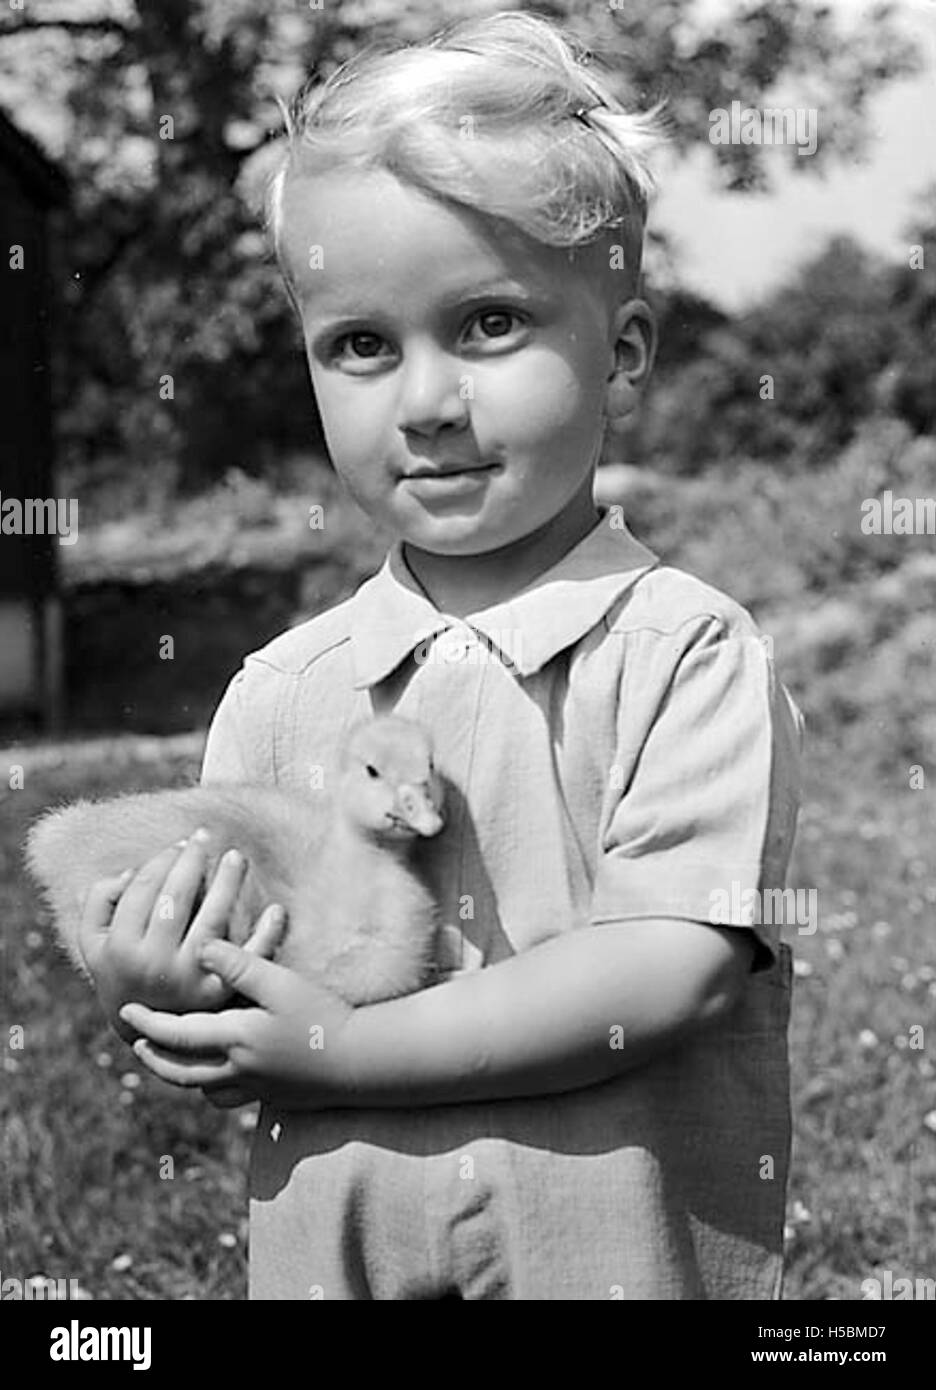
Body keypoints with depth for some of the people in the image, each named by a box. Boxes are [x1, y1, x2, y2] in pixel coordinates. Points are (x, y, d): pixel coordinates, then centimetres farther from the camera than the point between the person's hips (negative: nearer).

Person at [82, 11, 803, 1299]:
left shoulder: (685, 651, -12)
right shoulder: (280, 692, -2)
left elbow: (672, 966, -20)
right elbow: (240, 1038, 3)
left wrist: (349, 1051, -21)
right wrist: (150, 1002, -18)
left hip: (630, 1243, -2)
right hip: (334, 1247, 3)